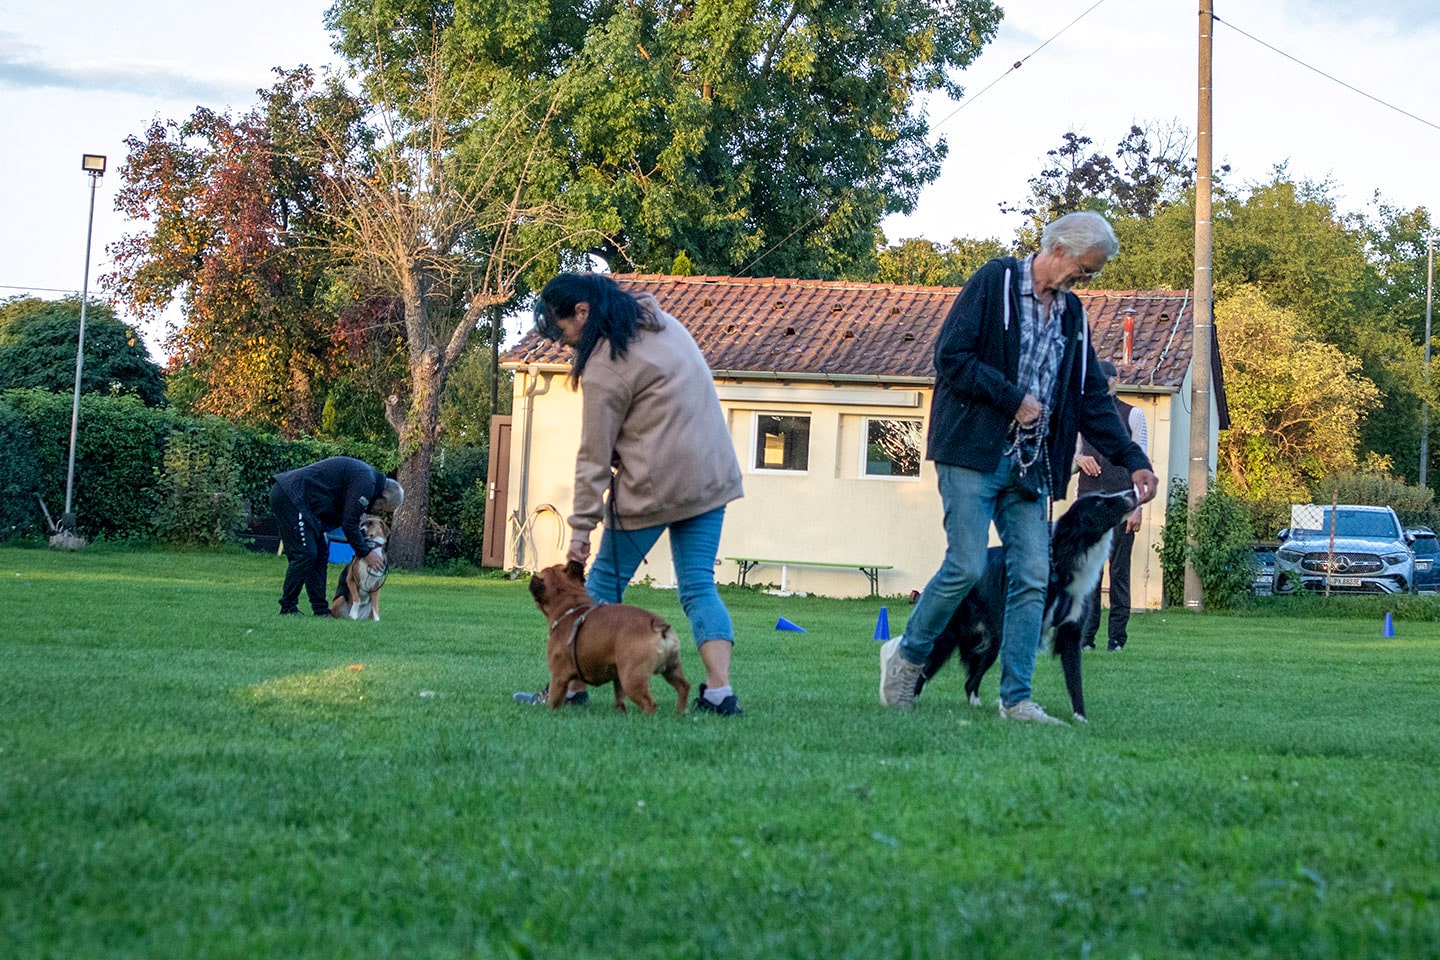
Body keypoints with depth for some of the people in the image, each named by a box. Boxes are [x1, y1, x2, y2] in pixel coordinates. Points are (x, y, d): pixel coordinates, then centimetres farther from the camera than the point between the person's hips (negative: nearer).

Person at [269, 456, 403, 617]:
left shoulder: (366, 476, 17)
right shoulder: (365, 483, -15)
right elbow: (349, 523, -15)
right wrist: (365, 553, -6)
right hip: (289, 496, -11)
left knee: (320, 554, 10)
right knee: (305, 554, -10)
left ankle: (321, 609, 11)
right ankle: (288, 608, -3)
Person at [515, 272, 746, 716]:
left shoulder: (605, 369, -14)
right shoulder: (662, 322, 10)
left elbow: (595, 456, -13)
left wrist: (581, 526, -9)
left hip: (652, 487, -7)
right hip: (712, 476, 8)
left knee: (605, 584, 6)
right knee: (698, 585, 5)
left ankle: (571, 686, 13)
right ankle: (720, 691, -7)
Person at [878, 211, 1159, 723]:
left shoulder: (1072, 313, 16)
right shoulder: (994, 282, -4)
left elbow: (1092, 398, 18)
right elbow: (950, 356, -12)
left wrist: (1132, 460, 9)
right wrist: (1015, 400, -13)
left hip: (1030, 465, 6)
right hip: (973, 452, -6)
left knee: (1032, 578, -1)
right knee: (967, 566, -10)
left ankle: (1016, 698, 3)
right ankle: (906, 653, 12)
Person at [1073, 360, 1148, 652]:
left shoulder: (1132, 415, 5)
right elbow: (1069, 451, 23)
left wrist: (1138, 507, -5)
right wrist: (1078, 458, -2)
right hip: (1088, 500, 3)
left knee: (1119, 569, -2)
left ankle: (1117, 636, 0)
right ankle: (1086, 635, 0)